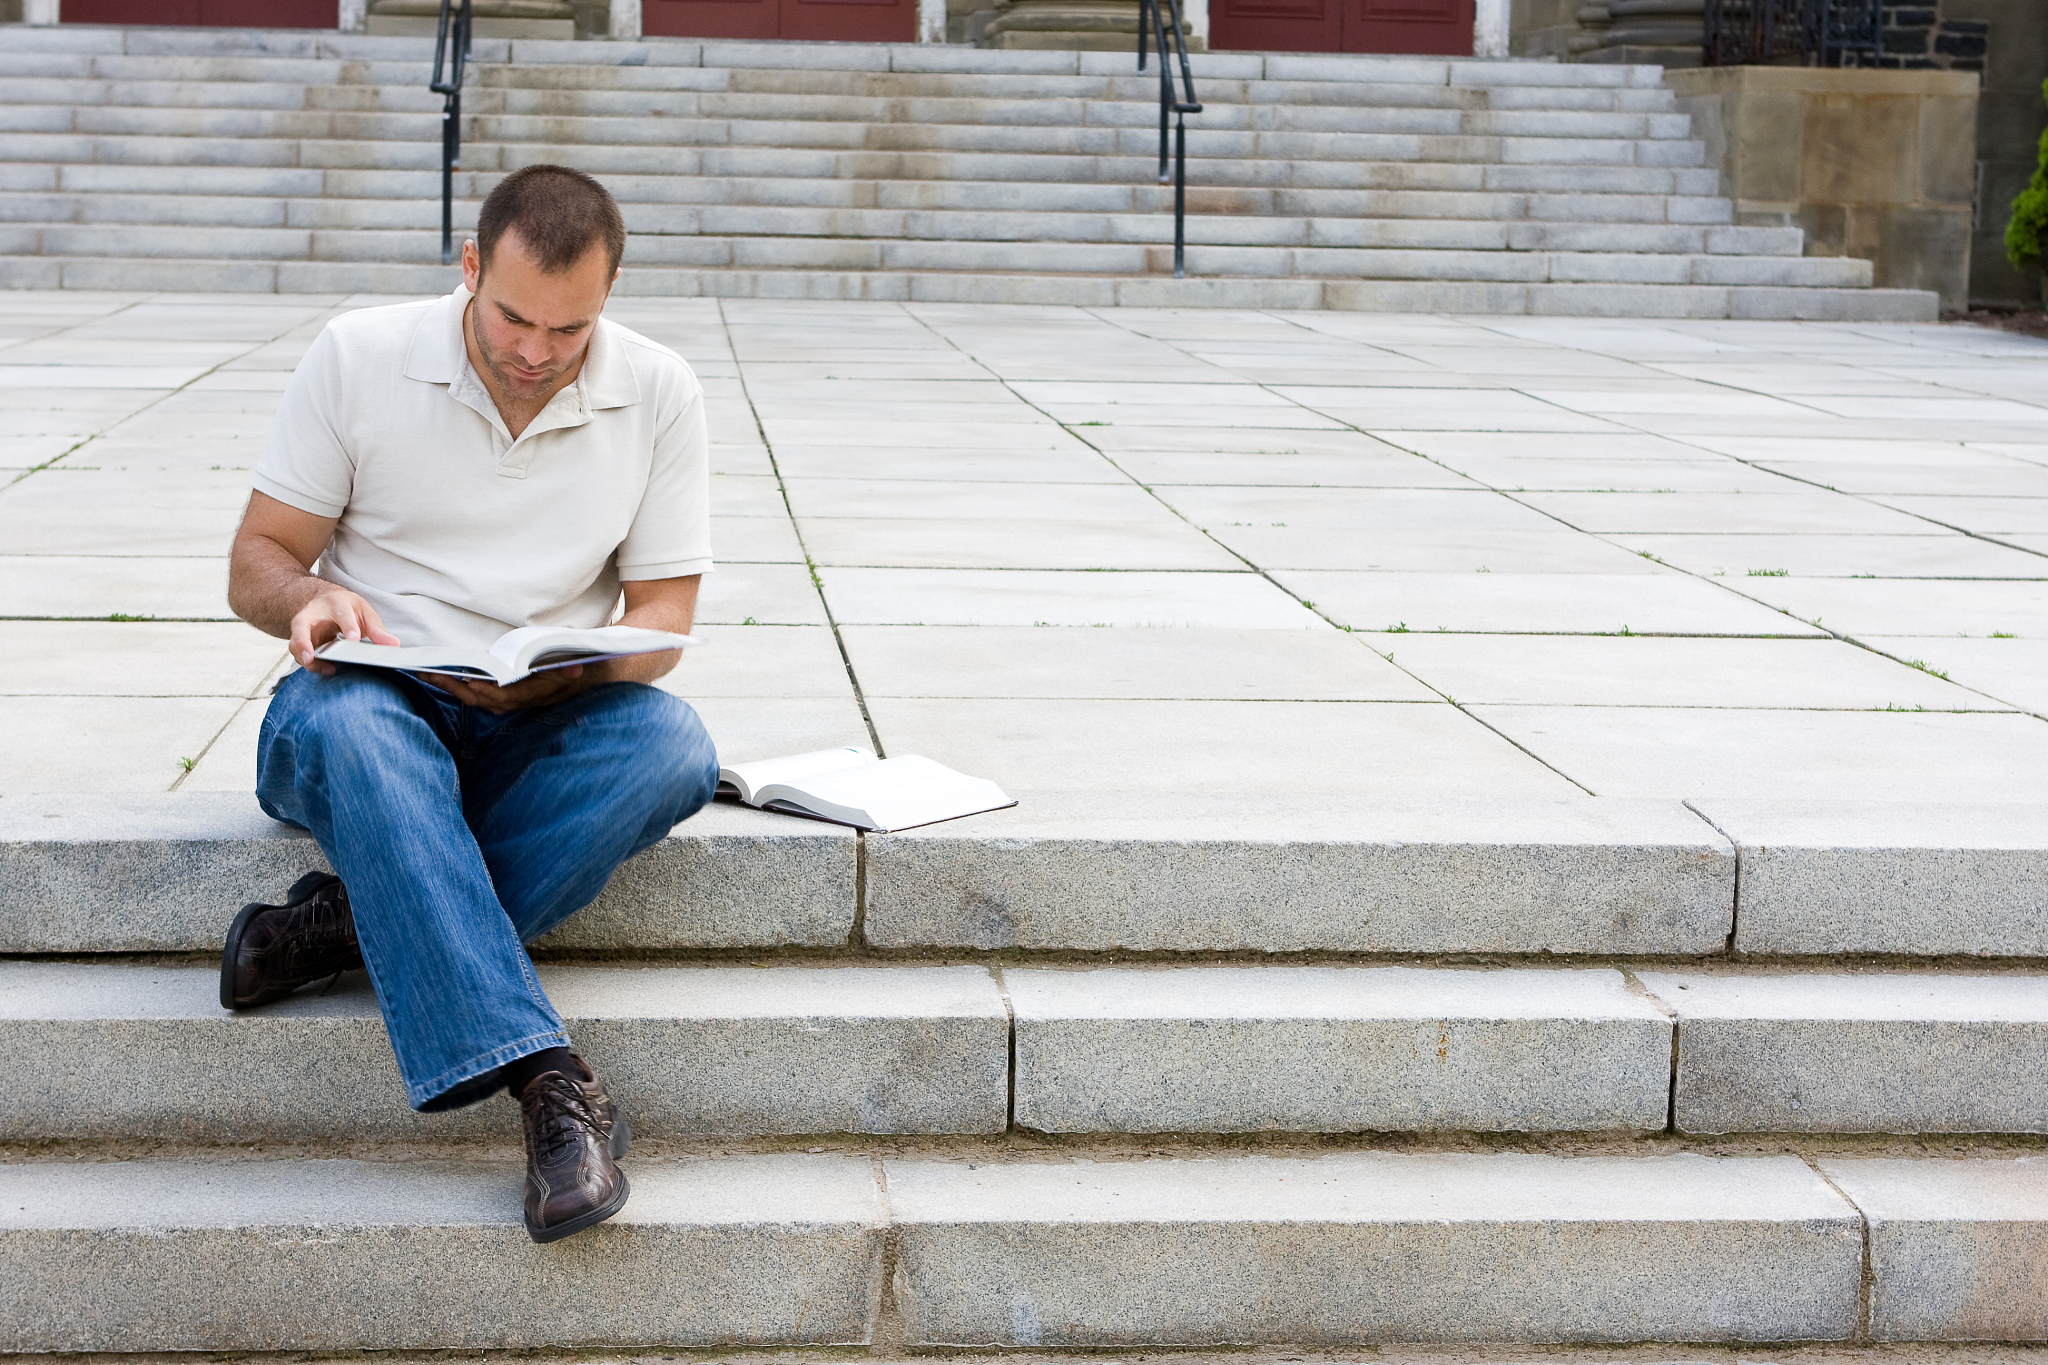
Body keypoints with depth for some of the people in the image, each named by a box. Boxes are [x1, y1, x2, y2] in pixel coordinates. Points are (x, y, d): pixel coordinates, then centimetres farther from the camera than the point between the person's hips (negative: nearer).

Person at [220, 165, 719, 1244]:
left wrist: (552, 673, -20)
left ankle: (354, 923, -27)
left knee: (673, 748, -32)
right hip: (375, 700, -1)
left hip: (547, 724, 2)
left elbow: (661, 619, 2)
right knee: (343, 727, -39)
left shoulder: (657, 394, 2)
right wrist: (310, 602, -23)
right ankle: (549, 1083, -47)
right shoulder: (356, 357, -2)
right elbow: (255, 568, 2)